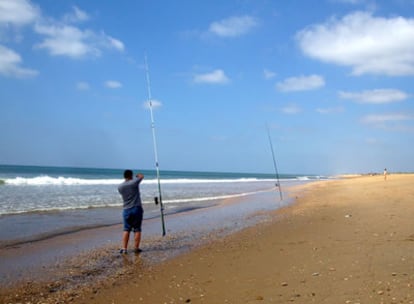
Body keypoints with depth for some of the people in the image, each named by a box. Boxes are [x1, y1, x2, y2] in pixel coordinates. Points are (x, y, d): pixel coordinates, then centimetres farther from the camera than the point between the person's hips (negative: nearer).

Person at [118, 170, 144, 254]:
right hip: (137, 209, -3)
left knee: (126, 230, 8)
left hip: (126, 210, 3)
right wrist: (138, 175, 31)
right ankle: (136, 248, 7)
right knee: (137, 229, 4)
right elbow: (141, 176, 8)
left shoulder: (120, 187, 0)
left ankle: (124, 248, 4)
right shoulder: (134, 182, -10)